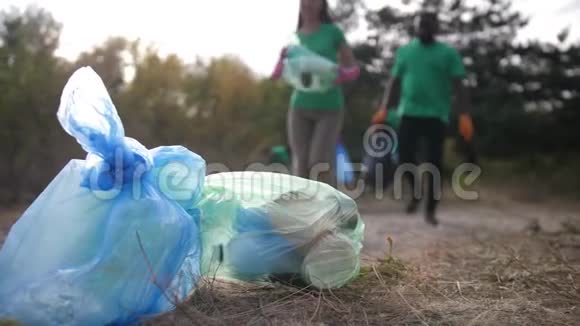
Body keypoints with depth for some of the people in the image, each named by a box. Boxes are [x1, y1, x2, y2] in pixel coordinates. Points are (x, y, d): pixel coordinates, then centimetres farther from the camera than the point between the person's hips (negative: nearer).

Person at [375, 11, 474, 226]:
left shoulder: (448, 53, 4)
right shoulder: (404, 51, 13)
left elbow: (458, 86, 0)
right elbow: (394, 82, 14)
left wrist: (464, 115, -10)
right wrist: (384, 108, 4)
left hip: (436, 115, -2)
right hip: (409, 113, 2)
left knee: (434, 163, 0)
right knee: (405, 157, -6)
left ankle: (430, 210, 11)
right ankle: (415, 191, 23)